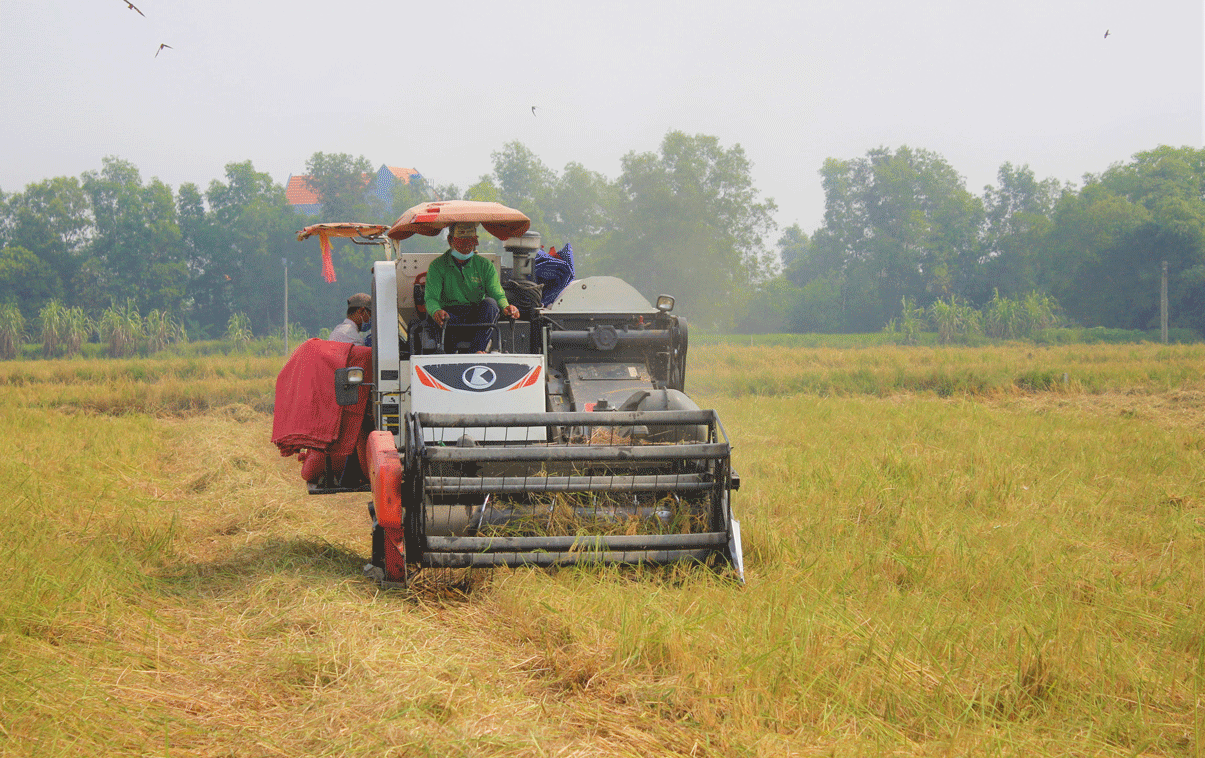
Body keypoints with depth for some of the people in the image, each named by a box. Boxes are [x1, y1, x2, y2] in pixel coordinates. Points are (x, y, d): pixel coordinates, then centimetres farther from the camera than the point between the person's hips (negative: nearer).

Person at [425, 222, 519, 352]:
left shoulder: (485, 266, 10)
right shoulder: (437, 266, 4)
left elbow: (498, 295, 0)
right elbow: (431, 297, -9)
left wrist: (505, 307, -27)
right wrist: (435, 311, -35)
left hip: (476, 317, 2)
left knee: (490, 302, -29)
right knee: (442, 318, -36)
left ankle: (478, 350, -35)